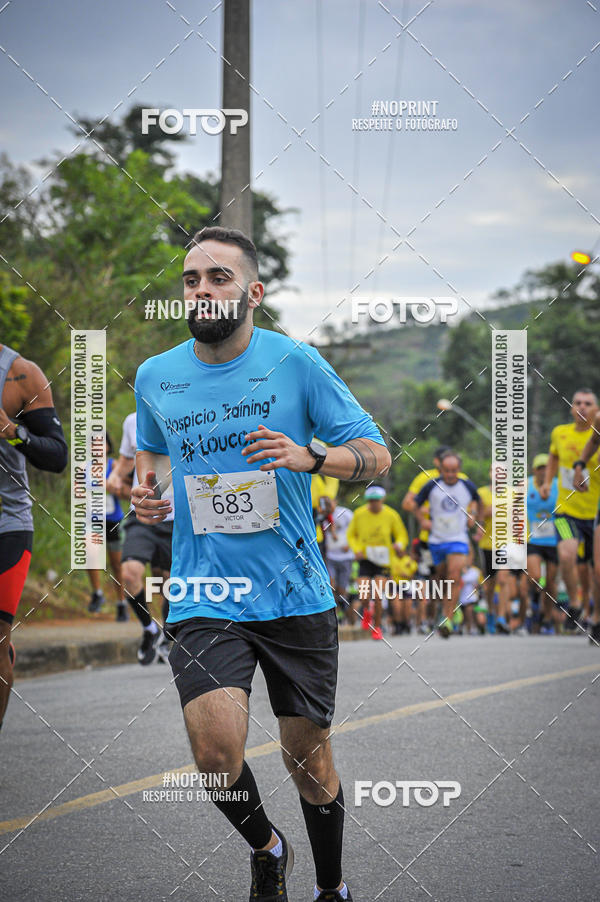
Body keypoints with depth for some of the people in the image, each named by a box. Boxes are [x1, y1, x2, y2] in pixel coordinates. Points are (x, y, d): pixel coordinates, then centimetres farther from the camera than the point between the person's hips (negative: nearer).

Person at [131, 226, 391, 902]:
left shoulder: (296, 363, -4)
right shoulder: (155, 377, 5)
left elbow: (377, 456, 0)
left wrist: (310, 456, -19)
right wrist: (146, 490, 4)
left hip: (296, 594, -1)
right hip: (203, 599, 1)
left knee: (308, 759, 7)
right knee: (216, 752, -19)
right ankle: (265, 848, 13)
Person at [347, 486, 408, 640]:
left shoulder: (391, 515, -5)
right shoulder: (359, 514, -2)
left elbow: (402, 535, 5)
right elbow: (351, 535, 10)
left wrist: (399, 545, -18)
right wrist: (357, 550, -8)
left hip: (383, 560, -1)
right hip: (365, 558, 1)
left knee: (377, 596, -12)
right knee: (364, 595, -13)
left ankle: (377, 627, 11)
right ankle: (368, 610, 25)